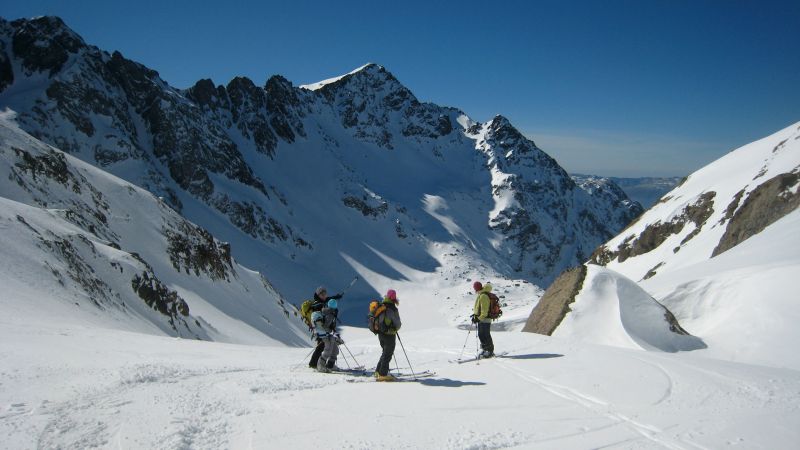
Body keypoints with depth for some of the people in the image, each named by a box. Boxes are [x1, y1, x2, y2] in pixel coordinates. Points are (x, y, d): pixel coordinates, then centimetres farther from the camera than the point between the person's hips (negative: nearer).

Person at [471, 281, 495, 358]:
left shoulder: (483, 296, -21)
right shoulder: (481, 295, 11)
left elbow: (484, 310, -24)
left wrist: (479, 318, -24)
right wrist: (475, 314, 20)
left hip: (484, 320, -10)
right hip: (481, 319, 10)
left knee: (486, 336, -2)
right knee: (481, 335, 16)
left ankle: (490, 352, 6)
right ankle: (485, 350, 25)